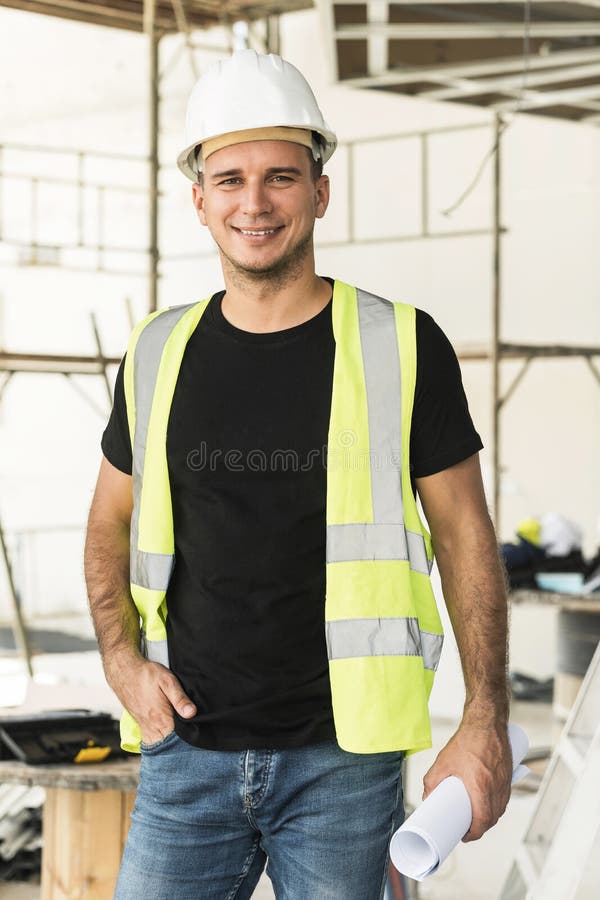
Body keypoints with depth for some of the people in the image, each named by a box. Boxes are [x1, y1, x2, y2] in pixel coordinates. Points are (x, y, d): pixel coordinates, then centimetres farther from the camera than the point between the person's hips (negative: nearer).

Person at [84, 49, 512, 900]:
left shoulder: (401, 347, -3)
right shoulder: (158, 353, 6)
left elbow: (466, 538, 0)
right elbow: (110, 525, 18)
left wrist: (486, 721, -6)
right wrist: (123, 662, 3)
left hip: (343, 760, -2)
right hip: (187, 753, 3)